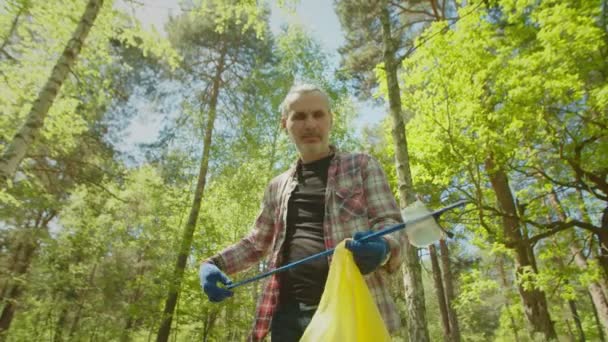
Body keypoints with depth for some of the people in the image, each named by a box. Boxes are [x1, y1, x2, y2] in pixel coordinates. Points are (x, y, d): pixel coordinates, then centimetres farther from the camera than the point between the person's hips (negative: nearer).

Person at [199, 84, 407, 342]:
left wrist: (382, 248, -24)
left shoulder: (361, 166, 7)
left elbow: (390, 223, 0)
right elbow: (256, 243, 25)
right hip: (288, 312, 4)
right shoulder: (278, 186, 18)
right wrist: (213, 264, 7)